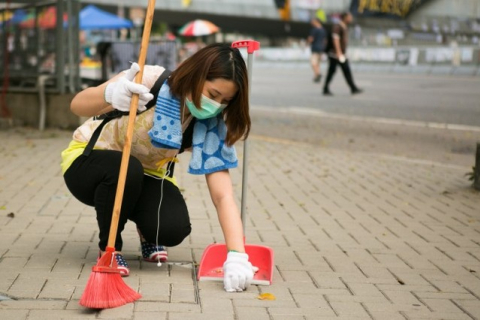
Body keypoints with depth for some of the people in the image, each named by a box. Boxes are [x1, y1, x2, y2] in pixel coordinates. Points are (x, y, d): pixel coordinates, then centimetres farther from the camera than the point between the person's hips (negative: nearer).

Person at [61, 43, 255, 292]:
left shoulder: (209, 127, -17)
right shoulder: (150, 81, -28)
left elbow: (222, 195, -23)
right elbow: (77, 106, -35)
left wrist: (237, 255, -37)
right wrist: (110, 94, -58)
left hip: (146, 173, 3)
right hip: (89, 160, -3)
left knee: (173, 229, -27)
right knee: (127, 170, -38)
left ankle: (147, 235, 12)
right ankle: (109, 246, -9)